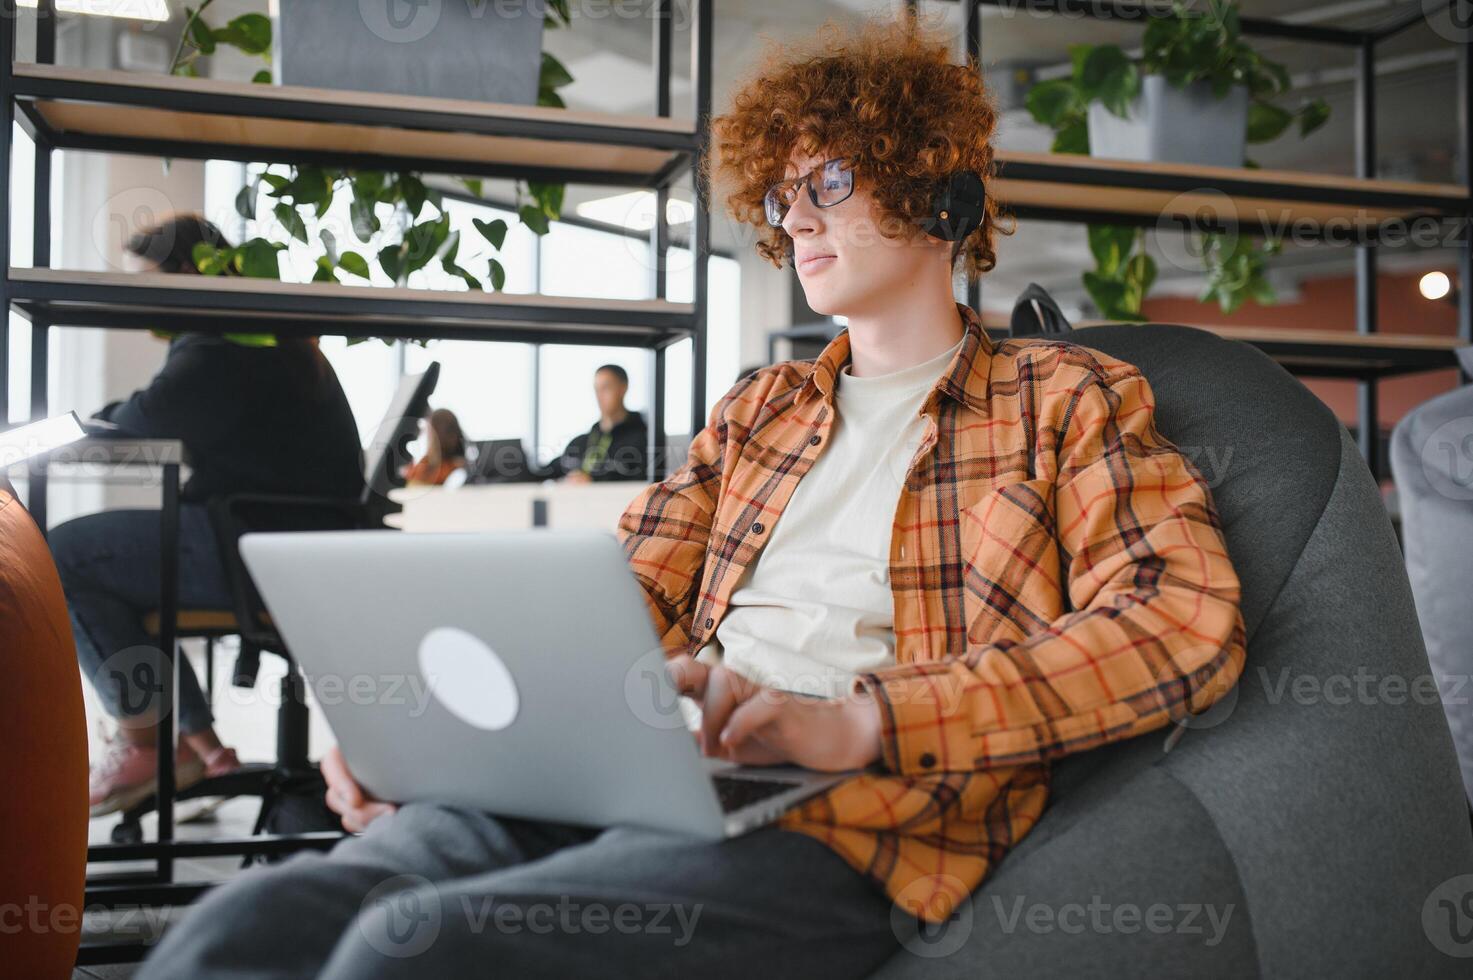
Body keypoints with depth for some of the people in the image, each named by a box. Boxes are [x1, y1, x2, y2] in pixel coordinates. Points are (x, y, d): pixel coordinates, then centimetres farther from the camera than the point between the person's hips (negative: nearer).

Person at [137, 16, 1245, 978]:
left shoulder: (1068, 400, 10)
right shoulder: (761, 407, 27)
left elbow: (1191, 619, -7)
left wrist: (857, 719, -19)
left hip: (847, 831, -5)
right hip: (640, 777, 5)